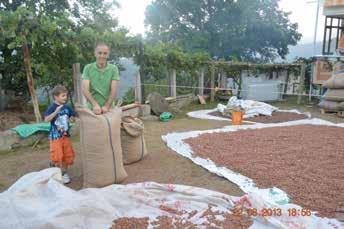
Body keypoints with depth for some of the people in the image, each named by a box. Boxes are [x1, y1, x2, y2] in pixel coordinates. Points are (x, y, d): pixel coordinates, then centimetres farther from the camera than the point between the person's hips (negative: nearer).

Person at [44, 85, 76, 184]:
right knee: (57, 156, 0)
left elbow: (72, 117, 16)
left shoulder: (67, 107, 1)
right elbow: (46, 119, -23)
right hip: (55, 136, -5)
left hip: (66, 135, 5)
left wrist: (72, 118, -7)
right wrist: (56, 111, -31)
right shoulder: (52, 107, -13)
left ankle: (64, 173, 29)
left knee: (68, 155, 12)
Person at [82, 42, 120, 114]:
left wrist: (106, 106, -16)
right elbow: (85, 89, -9)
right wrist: (95, 104, -22)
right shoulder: (88, 68, 0)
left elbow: (114, 90, -6)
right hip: (92, 109, 0)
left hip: (109, 109, 0)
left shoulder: (113, 68, 0)